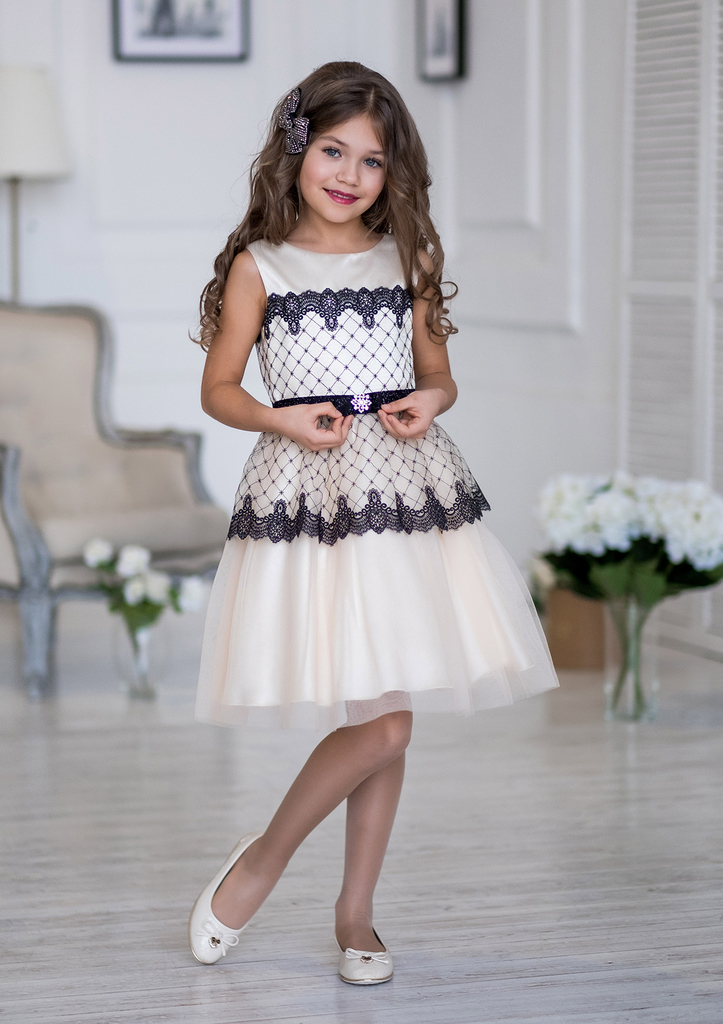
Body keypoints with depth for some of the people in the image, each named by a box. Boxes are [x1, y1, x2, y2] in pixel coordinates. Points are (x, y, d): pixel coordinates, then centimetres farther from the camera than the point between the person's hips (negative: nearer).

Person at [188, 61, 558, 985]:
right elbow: (218, 389, 4)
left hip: (404, 489, 4)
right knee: (381, 724, -12)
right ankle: (263, 858, 12)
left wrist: (431, 402, -5)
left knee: (389, 718, 7)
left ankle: (356, 912, 22)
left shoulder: (405, 259, 10)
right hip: (306, 493, -4)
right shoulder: (259, 265, 1)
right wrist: (281, 420, -14)